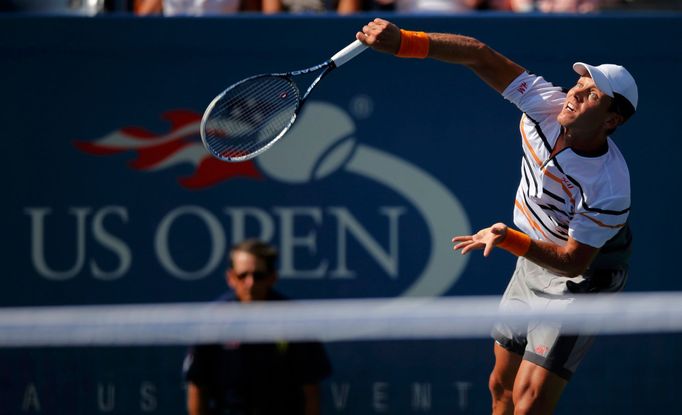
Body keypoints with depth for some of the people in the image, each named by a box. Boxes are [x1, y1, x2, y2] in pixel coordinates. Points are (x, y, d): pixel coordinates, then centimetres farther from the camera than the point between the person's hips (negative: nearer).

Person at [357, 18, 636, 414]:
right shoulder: (545, 104, -18)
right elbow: (481, 56, -17)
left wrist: (509, 239, -38)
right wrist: (404, 41, -26)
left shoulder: (609, 190, -33)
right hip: (532, 263, 8)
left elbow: (574, 261, -26)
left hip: (581, 281, -8)